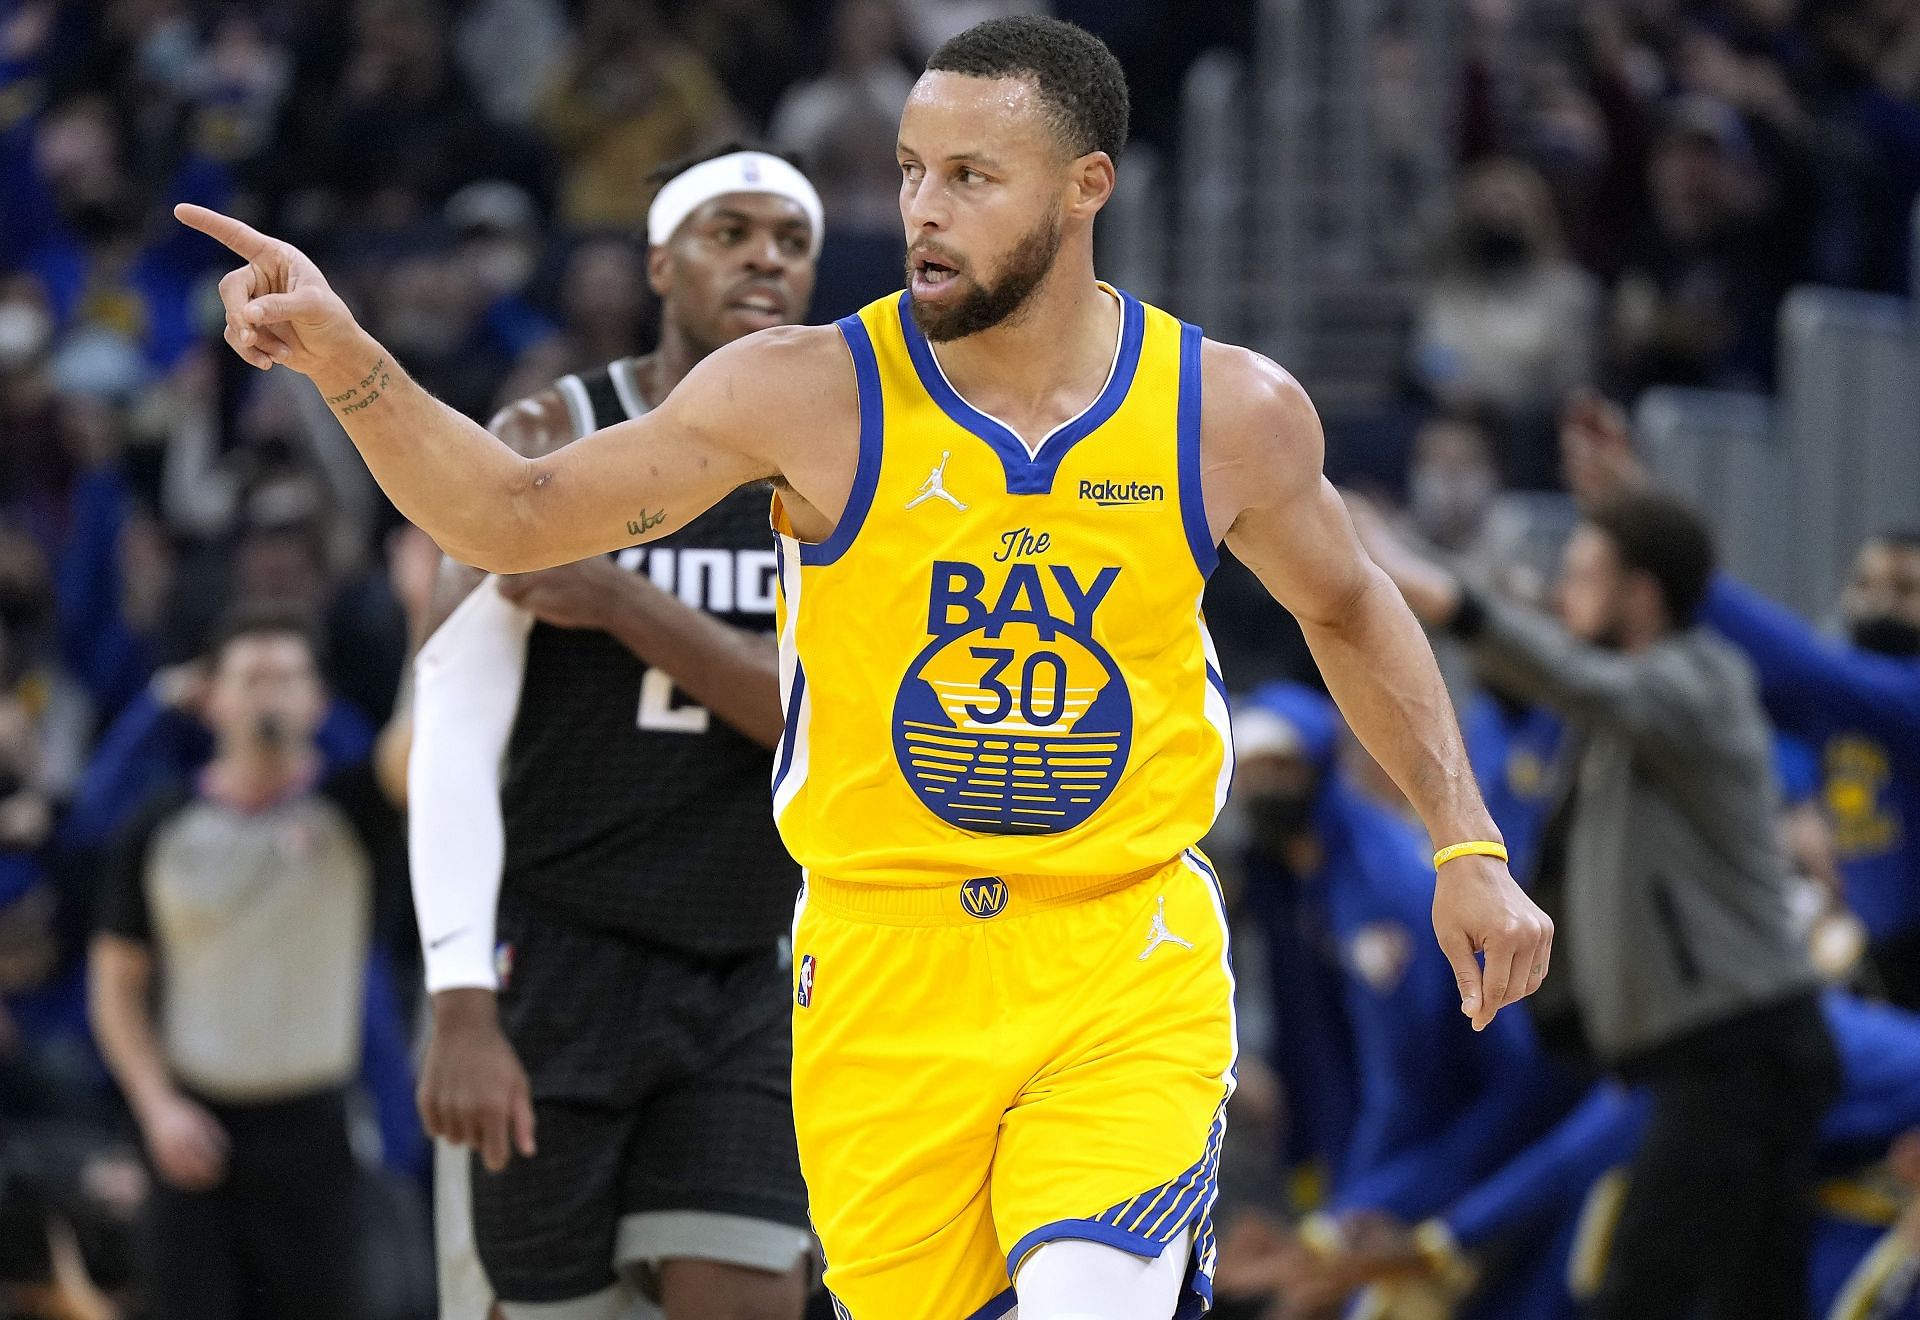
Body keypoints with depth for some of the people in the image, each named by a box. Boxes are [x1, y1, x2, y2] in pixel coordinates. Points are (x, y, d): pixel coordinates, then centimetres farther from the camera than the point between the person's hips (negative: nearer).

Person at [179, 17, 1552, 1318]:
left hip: (1128, 969, -1)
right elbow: (515, 517, -5)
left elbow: (1347, 610, 16)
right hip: (883, 974, 1)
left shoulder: (1232, 414, -3)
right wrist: (343, 357, -19)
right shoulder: (810, 396, -8)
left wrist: (1468, 844, 12)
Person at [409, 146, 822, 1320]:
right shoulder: (554, 442, -5)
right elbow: (455, 737, -12)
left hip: (745, 990, 3)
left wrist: (626, 605, -19)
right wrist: (463, 1012, -22)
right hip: (558, 960, -3)